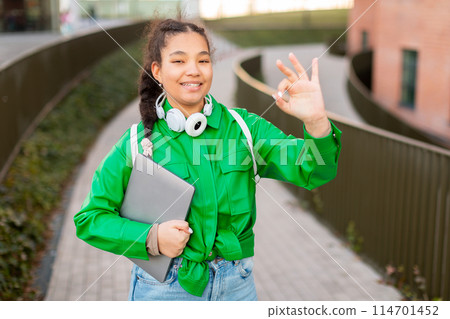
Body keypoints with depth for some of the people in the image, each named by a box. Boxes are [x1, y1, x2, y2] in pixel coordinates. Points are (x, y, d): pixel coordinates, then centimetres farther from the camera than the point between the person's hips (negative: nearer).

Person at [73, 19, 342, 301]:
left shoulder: (244, 127, -4)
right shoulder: (135, 144, -8)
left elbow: (313, 170, -15)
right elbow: (90, 219, -3)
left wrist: (317, 122, -36)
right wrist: (150, 238, -18)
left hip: (236, 286, 2)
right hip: (164, 287, -2)